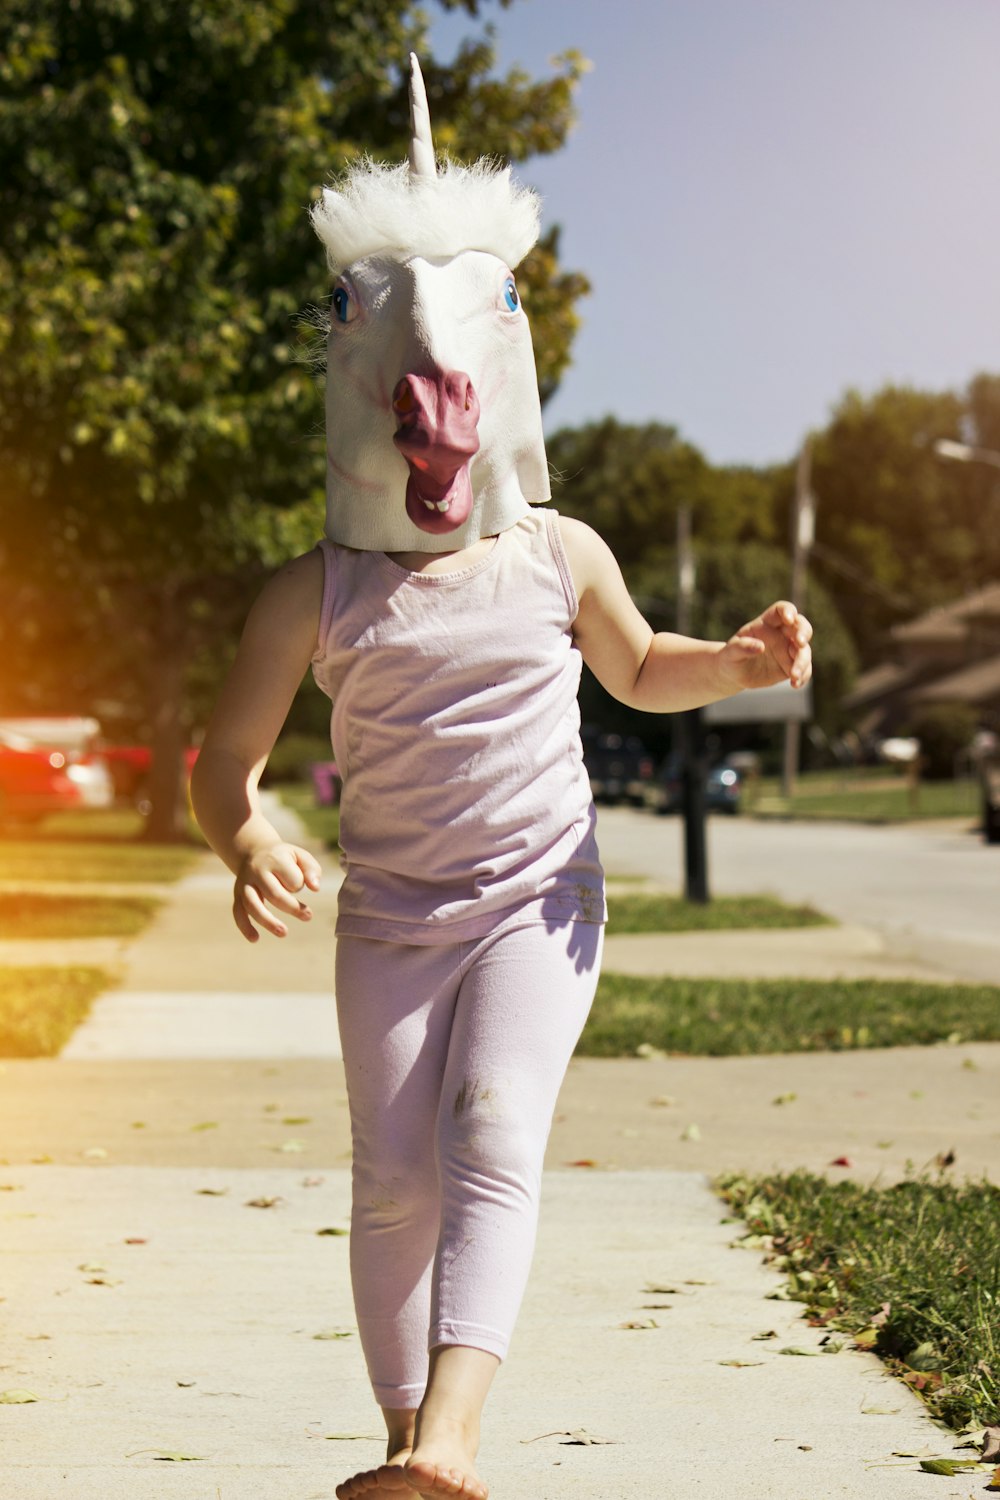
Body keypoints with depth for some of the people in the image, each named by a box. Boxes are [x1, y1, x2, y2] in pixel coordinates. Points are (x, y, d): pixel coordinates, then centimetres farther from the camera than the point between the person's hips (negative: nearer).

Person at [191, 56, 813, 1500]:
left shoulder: (558, 556, 3)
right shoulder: (317, 594, -2)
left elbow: (640, 670, 23)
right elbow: (227, 759, 1)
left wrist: (743, 661, 1)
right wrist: (249, 847, -23)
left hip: (539, 900, -1)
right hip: (389, 916, 1)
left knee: (493, 1144, -22)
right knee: (395, 1183, 2)